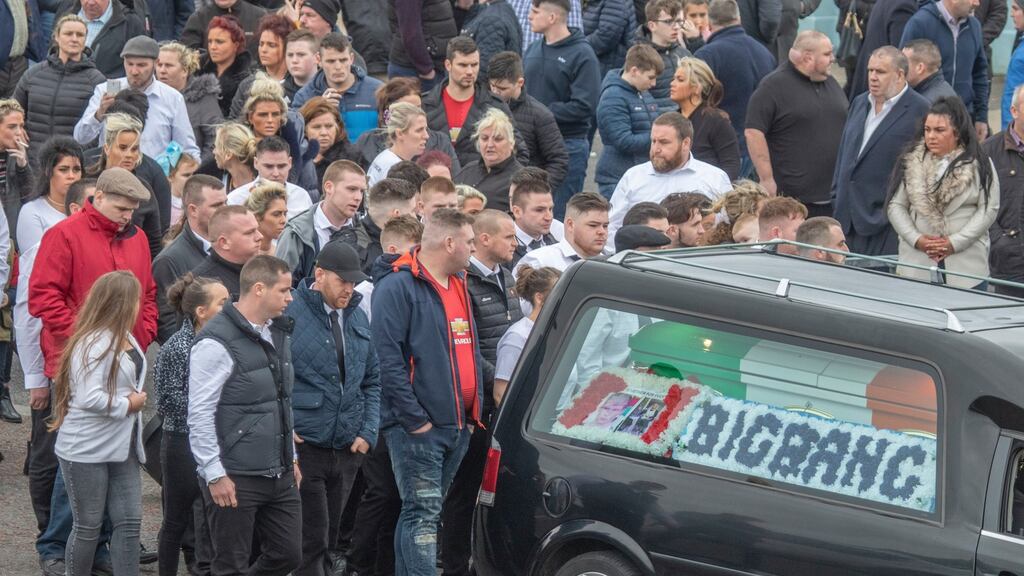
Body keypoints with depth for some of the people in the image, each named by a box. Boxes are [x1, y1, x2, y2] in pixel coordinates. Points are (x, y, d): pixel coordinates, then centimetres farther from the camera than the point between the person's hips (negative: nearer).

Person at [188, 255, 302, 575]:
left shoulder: (279, 333, 12)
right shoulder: (217, 342, -16)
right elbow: (200, 415, -17)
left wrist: (291, 457, 21)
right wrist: (215, 475, -18)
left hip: (279, 474, 8)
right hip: (236, 478, -8)